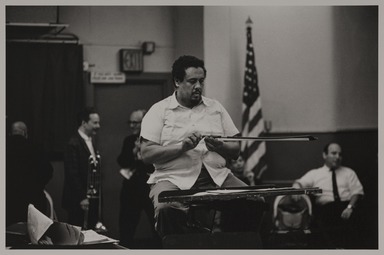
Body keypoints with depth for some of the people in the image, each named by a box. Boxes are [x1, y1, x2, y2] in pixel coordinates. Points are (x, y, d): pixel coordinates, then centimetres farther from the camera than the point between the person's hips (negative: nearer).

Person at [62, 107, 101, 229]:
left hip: (91, 199, 8)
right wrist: (82, 198, -17)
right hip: (78, 201, -8)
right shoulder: (73, 144, -14)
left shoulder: (90, 141, 15)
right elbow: (73, 174, -17)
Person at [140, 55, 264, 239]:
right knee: (165, 208, -37)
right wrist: (182, 147, -16)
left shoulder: (215, 108, 18)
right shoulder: (159, 110, 6)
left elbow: (236, 150, 15)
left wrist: (219, 147, -7)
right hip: (174, 179, -3)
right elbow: (147, 154, -4)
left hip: (216, 176, 3)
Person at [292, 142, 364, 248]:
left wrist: (350, 207, -10)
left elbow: (357, 192, 12)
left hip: (346, 205, 0)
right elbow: (300, 183, 12)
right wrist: (296, 189, -15)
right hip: (325, 207, 0)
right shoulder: (314, 174, 23)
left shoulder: (348, 172, 23)